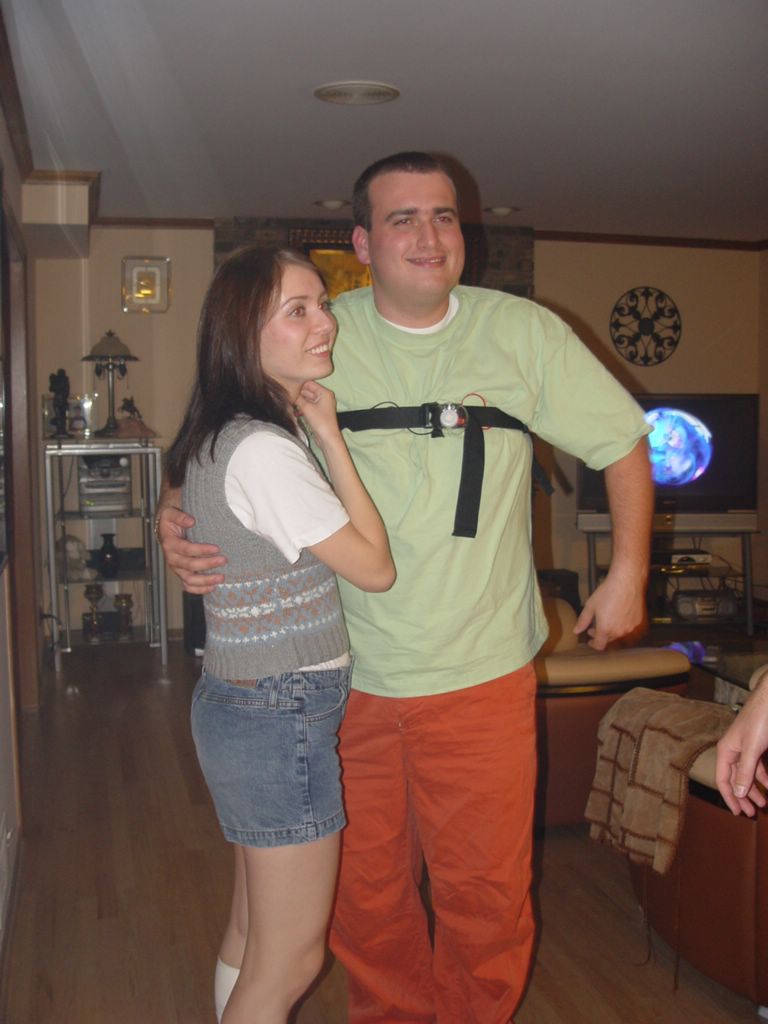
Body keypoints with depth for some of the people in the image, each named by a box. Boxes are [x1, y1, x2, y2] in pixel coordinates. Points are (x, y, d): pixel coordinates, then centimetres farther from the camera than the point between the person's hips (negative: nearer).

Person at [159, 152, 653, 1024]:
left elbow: (622, 442, 8)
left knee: (487, 891, 10)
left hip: (478, 676, 0)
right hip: (344, 675, 1)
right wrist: (175, 514, -13)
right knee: (361, 888, 16)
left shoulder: (524, 332, -1)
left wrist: (628, 572, 4)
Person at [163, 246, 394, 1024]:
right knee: (290, 960, 6)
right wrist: (330, 435, -13)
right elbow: (376, 567, -16)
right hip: (282, 718, -10)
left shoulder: (222, 436, 7)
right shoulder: (265, 451, -23)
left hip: (238, 700, 10)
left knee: (253, 931, 23)